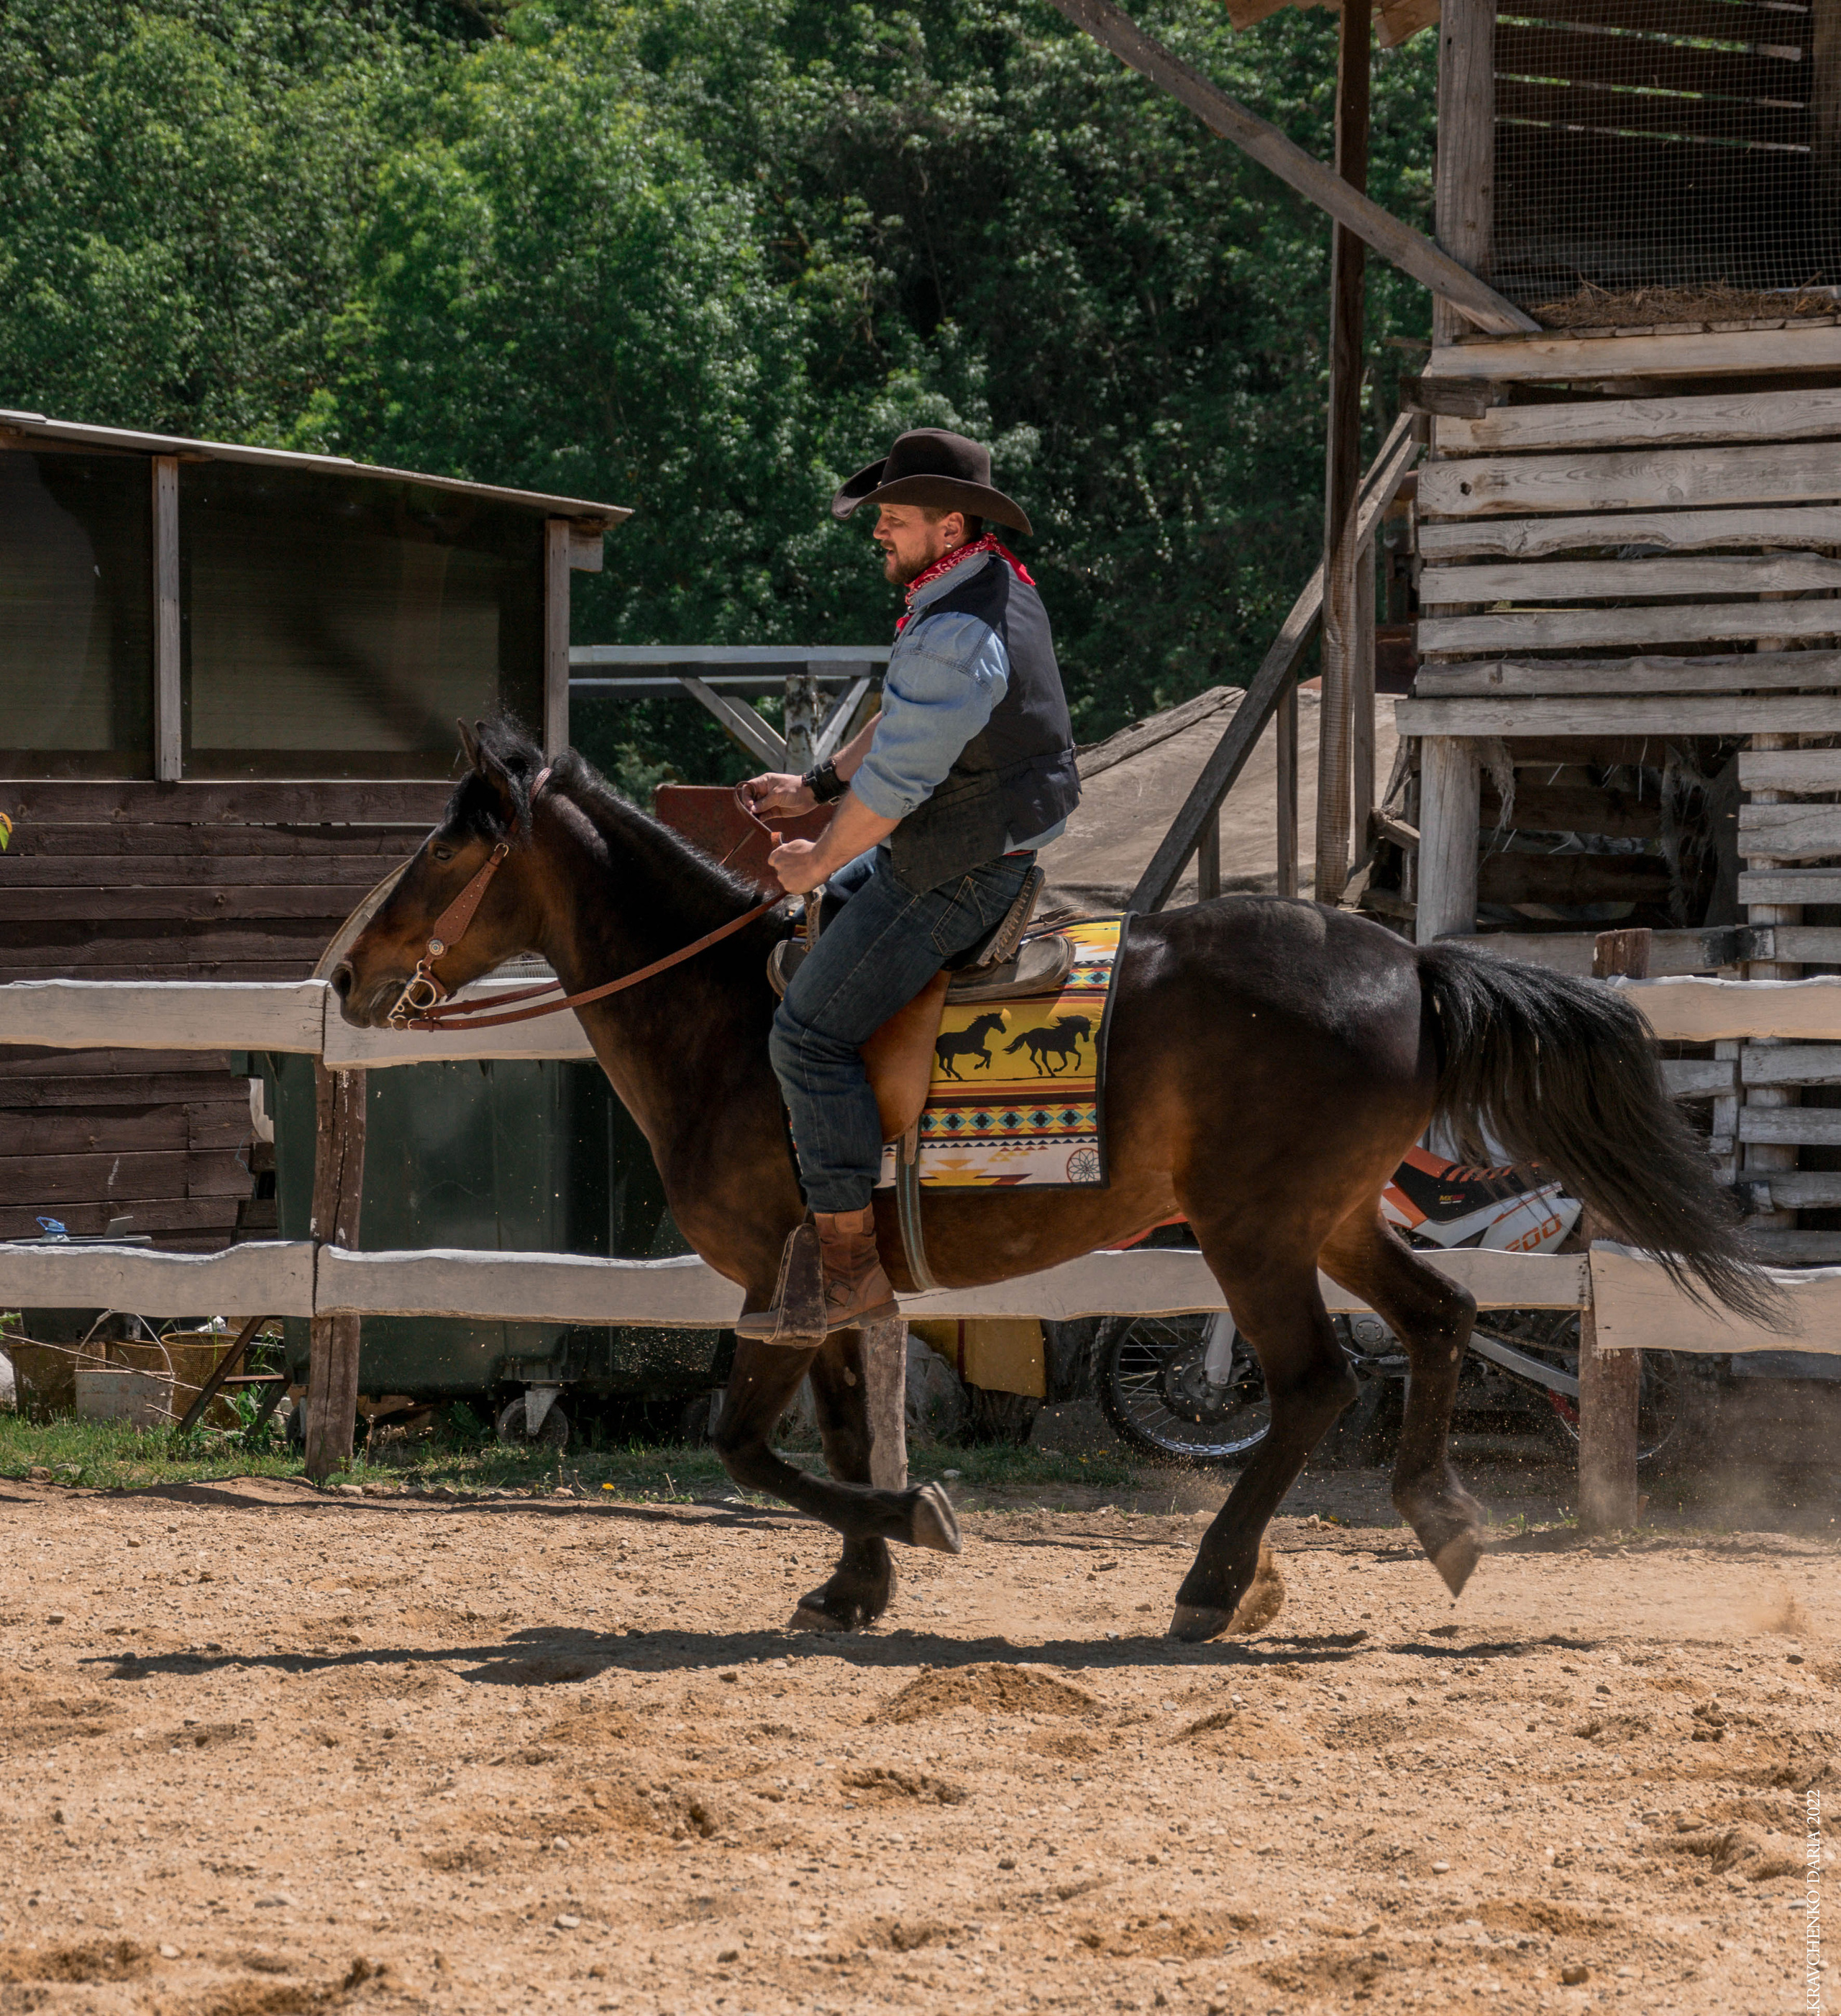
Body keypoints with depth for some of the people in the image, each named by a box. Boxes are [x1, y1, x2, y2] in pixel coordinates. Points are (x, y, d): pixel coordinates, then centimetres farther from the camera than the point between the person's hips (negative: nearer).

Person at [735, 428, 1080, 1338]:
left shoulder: (954, 638, -29)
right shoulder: (997, 586, 6)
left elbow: (896, 779, -25)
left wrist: (817, 863, -10)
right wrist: (815, 786, 13)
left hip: (954, 878, -11)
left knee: (810, 1034, -11)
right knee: (814, 919, 30)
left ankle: (851, 1269, -9)